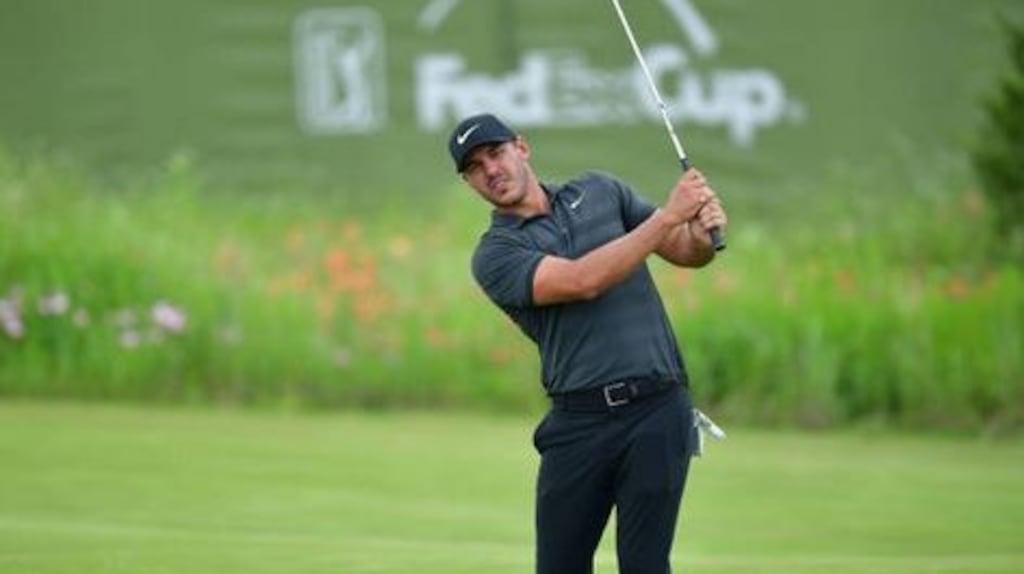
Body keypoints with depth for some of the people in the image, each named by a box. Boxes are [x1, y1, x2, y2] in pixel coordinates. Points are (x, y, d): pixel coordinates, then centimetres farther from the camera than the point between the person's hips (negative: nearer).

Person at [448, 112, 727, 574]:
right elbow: (582, 281, -16)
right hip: (579, 423, 0)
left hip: (656, 410, 0)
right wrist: (669, 215, -18)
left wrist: (703, 232, -10)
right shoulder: (495, 255, 0)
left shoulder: (600, 191, 13)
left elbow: (688, 254, 15)